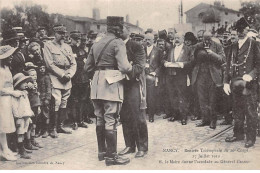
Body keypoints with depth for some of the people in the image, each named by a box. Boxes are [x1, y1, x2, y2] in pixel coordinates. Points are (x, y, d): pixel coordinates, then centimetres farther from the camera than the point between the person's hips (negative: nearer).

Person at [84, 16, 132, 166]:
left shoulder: (97, 44, 15)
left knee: (100, 119, 15)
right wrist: (131, 67, 2)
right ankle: (111, 156, 3)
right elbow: (124, 67, -18)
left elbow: (87, 67, 16)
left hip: (97, 86, 7)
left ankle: (102, 151, 25)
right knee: (111, 120, -3)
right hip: (112, 85, -7)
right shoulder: (118, 43, -8)